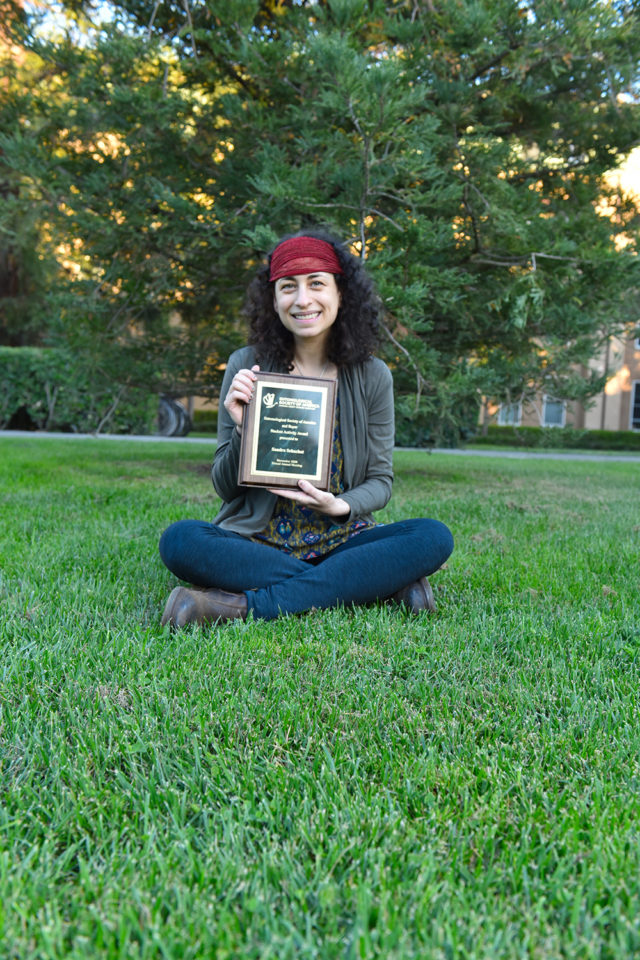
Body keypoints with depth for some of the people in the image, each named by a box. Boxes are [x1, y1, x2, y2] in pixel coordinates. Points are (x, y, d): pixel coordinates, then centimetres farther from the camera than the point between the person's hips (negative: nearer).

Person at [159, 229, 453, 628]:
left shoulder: (372, 376, 1)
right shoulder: (247, 366, -2)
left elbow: (381, 480, 5)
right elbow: (226, 488, 2)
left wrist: (340, 506, -17)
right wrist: (242, 429, -18)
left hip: (340, 541, 1)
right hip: (259, 542, 0)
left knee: (434, 537, -24)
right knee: (180, 539, -30)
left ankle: (246, 605, -29)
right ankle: (380, 586, -25)